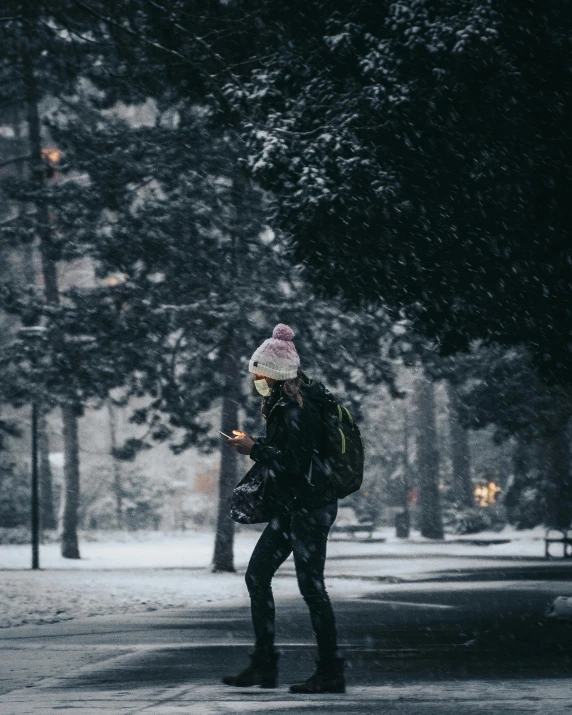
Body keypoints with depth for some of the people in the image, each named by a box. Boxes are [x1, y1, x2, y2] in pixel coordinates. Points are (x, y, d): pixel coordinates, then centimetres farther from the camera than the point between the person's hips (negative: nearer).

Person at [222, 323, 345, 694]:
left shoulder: (298, 410, -19)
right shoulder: (284, 404, 11)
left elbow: (296, 461, -23)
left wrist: (255, 449, -17)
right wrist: (256, 445, 7)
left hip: (310, 507, -11)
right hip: (290, 506, 11)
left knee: (311, 586, -6)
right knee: (257, 575, 9)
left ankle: (331, 673, 1)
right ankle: (264, 665, 13)